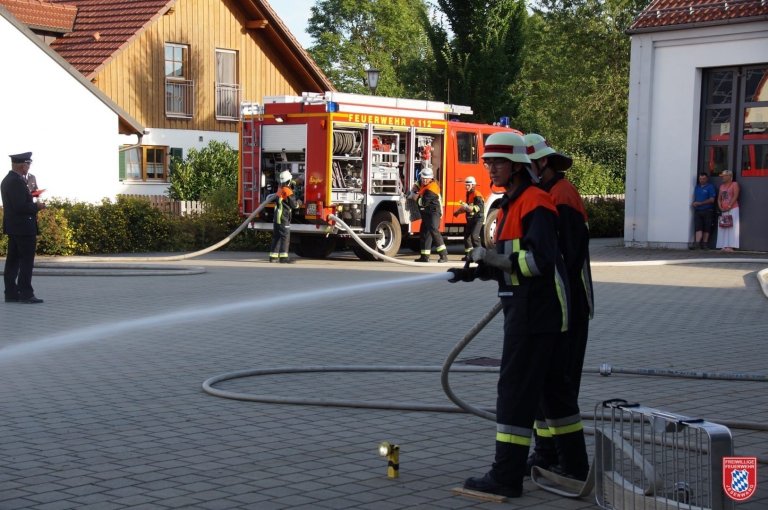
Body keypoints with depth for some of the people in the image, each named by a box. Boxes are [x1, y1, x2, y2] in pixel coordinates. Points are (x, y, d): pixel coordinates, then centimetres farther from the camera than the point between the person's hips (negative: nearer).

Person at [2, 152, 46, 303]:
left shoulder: (7, 180, 14)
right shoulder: (17, 182, -18)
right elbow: (20, 206, -23)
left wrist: (32, 202, 11)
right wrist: (36, 206, -9)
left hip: (12, 227, 10)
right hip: (24, 227, -10)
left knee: (12, 261, 10)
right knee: (26, 261, -6)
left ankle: (11, 293, 12)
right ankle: (26, 293, -6)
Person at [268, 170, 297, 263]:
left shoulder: (279, 191, 14)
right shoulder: (287, 191, -12)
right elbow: (293, 205, -10)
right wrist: (298, 203, 13)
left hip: (276, 217, 9)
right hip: (284, 218, -9)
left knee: (276, 237, 11)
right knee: (285, 237, -8)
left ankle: (273, 256, 13)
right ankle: (283, 257, -12)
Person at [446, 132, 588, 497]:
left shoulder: (535, 203, -14)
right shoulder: (509, 206, 17)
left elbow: (540, 259, -24)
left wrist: (494, 258, -23)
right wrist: (476, 272, 7)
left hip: (536, 312, -11)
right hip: (527, 309, 11)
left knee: (516, 387, -10)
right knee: (550, 385, 17)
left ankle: (507, 476, -7)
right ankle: (574, 464, 29)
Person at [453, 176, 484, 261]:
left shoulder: (477, 195, -16)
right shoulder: (468, 194, 14)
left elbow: (479, 207, -30)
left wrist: (468, 207, -39)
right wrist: (458, 212, 26)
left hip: (478, 218, -10)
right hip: (470, 218, 10)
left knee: (474, 235, -20)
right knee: (467, 235, 13)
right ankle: (468, 254, 23)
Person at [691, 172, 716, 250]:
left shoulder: (710, 187, -1)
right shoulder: (697, 187, 16)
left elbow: (712, 200, -8)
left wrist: (700, 203, -13)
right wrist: (693, 203, -1)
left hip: (707, 210, -4)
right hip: (697, 210, 4)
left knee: (706, 228, 1)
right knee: (698, 227, -8)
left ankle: (704, 243, 7)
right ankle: (697, 243, -17)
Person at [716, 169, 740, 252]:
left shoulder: (734, 184, 0)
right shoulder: (721, 186, 19)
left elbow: (735, 196, -10)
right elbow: (719, 198, 16)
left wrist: (729, 206, -16)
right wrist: (720, 207, -1)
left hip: (733, 209, -7)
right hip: (723, 210, 7)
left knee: (732, 227, -10)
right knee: (723, 228, 1)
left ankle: (730, 246, -14)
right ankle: (724, 246, 1)